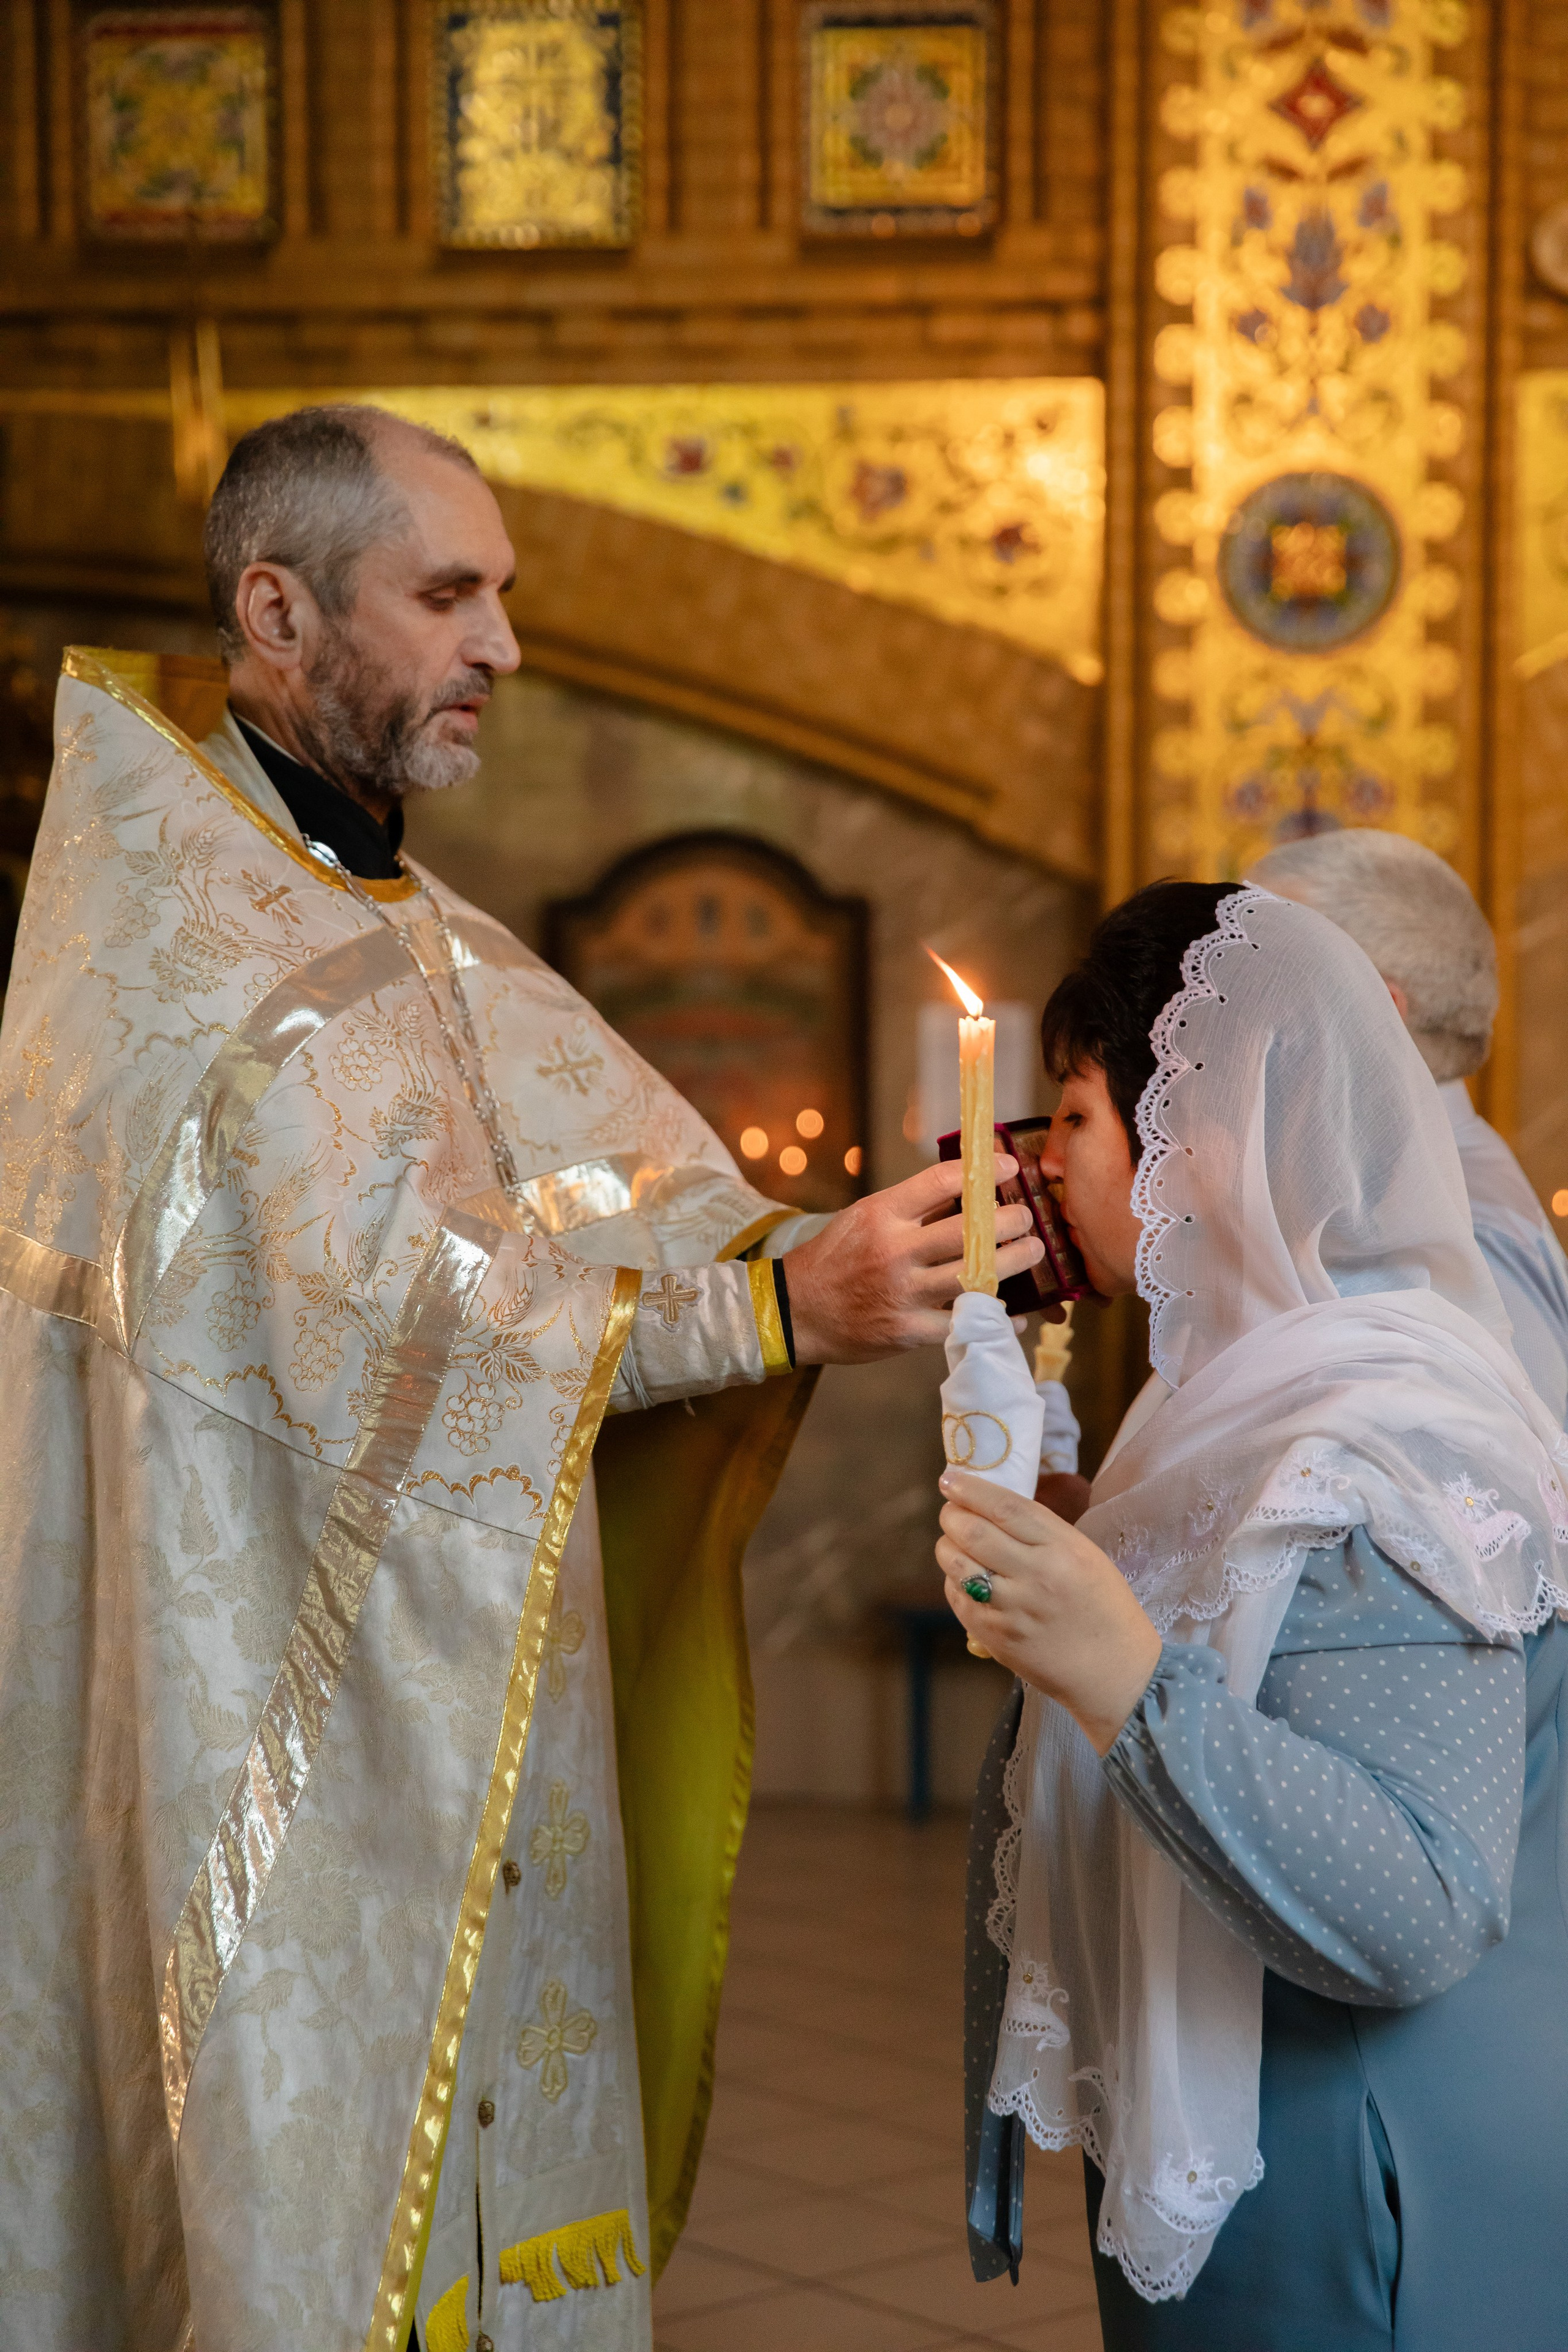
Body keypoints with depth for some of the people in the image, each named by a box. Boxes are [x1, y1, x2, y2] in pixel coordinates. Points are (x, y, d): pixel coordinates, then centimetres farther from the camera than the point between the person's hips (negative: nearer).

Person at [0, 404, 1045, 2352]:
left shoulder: (431, 950, 17)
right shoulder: (169, 932, -11)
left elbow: (644, 1206, 6)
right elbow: (384, 1286, -23)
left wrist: (871, 1252, -13)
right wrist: (789, 1304, -30)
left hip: (456, 1744, 8)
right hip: (274, 1740, -8)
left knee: (481, 2187, 10)